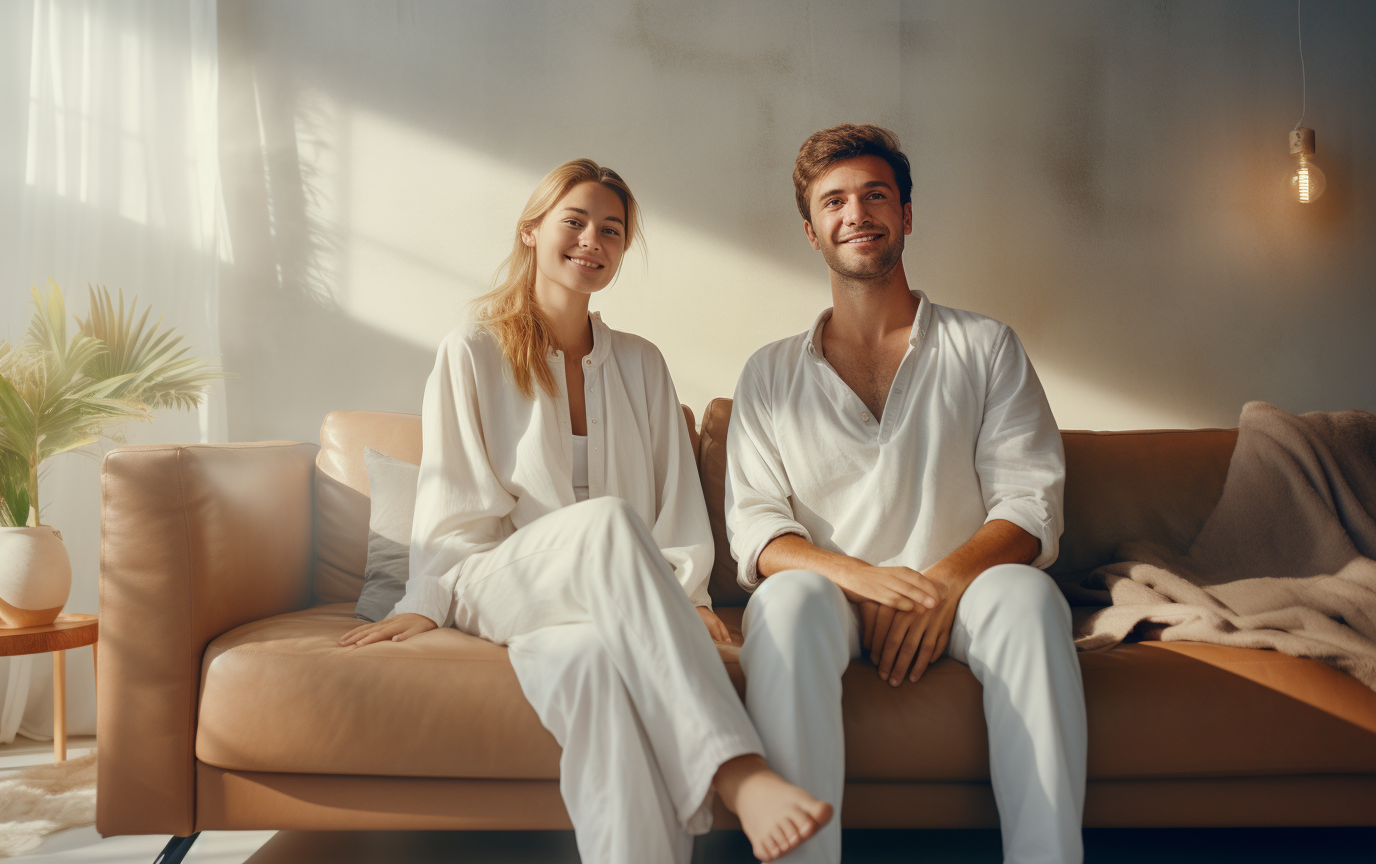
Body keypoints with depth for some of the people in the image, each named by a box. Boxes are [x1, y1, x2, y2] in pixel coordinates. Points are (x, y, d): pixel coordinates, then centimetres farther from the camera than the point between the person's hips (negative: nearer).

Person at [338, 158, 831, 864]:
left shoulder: (640, 364, 17)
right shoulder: (471, 355, 8)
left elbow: (676, 496, 13)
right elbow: (454, 502, 6)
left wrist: (685, 594, -1)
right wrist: (425, 605, -5)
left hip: (612, 594, 3)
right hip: (497, 585, -2)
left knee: (596, 656, -39)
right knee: (609, 518, -39)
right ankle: (738, 774, -51)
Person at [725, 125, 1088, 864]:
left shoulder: (986, 348, 12)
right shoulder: (770, 374, 13)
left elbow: (1031, 504, 2)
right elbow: (755, 531, 2)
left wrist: (946, 582, -19)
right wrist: (862, 577, -18)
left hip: (954, 600, 0)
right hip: (831, 598, 0)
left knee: (1026, 594, -33)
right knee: (791, 596, -34)